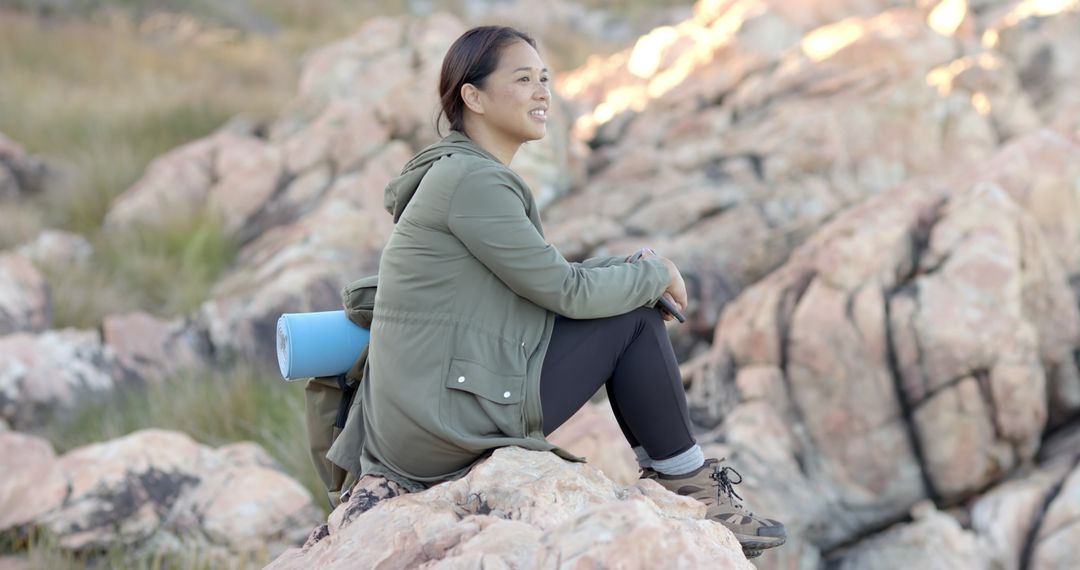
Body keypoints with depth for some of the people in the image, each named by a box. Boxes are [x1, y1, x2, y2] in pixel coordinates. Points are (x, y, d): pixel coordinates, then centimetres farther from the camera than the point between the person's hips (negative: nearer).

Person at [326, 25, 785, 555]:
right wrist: (656, 274, 2)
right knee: (634, 317, -3)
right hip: (453, 425, -10)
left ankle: (662, 472, 16)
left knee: (629, 296, 14)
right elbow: (564, 291, -14)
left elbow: (548, 275, 20)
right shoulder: (472, 180, -15)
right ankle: (689, 484, 10)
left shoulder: (462, 173, 15)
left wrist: (637, 267, 6)